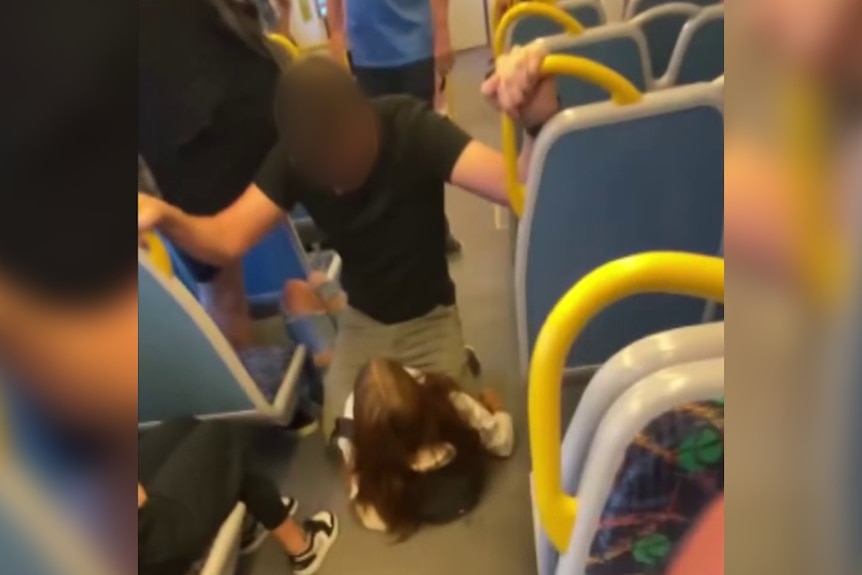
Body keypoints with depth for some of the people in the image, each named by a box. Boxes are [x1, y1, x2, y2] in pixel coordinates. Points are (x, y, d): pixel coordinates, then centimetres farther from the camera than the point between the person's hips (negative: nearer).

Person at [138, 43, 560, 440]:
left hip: (429, 318, -2)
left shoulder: (411, 128, -26)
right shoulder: (294, 155, -17)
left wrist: (539, 122, -62)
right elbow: (226, 239, -24)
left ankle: (458, 366, 24)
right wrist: (165, 216, -46)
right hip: (361, 320, 3)